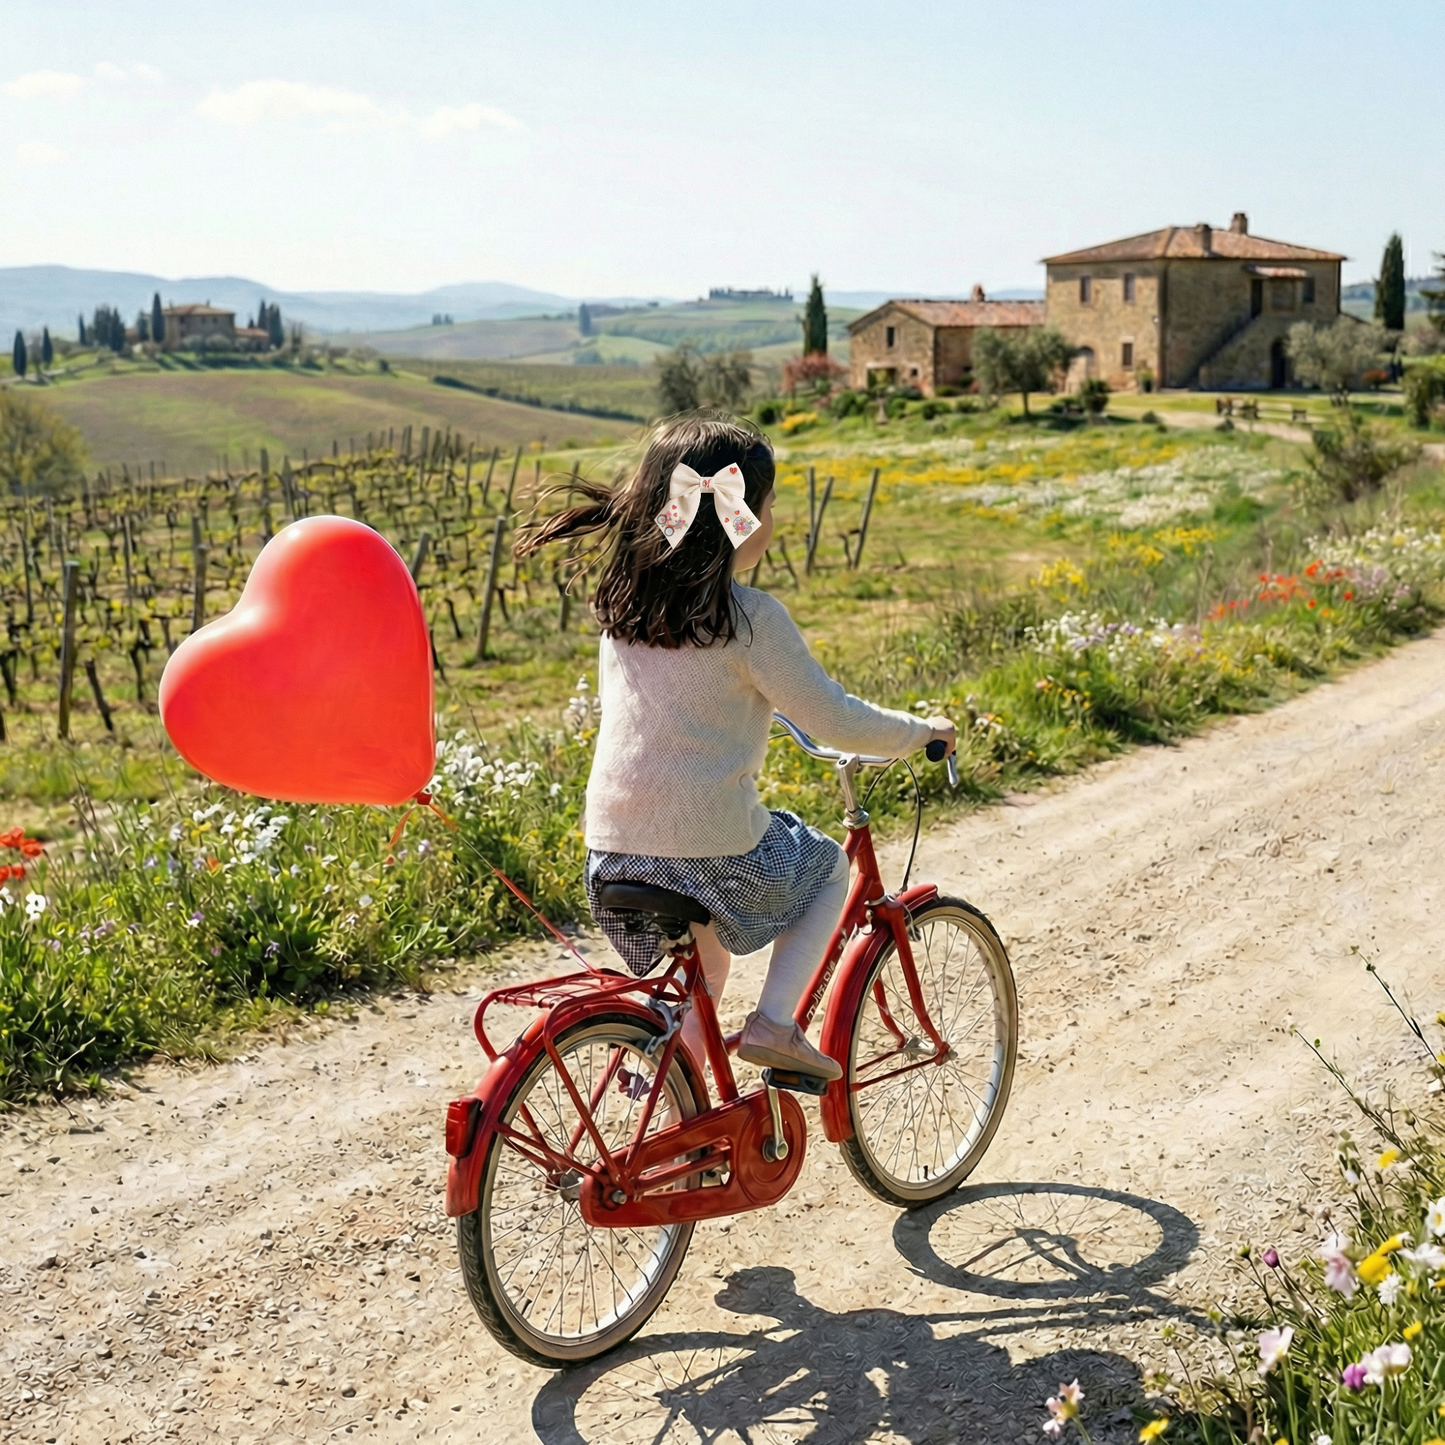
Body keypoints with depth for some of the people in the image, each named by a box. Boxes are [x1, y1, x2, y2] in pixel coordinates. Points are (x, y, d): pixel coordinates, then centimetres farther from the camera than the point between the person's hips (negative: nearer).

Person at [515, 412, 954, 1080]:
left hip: (612, 847, 6)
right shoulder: (750, 617, -13)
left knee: (703, 964, 31)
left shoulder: (622, 601, 7)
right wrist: (920, 730, 8)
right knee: (830, 867, 24)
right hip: (713, 847, -6)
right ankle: (773, 1021, 9)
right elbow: (836, 721, -9)